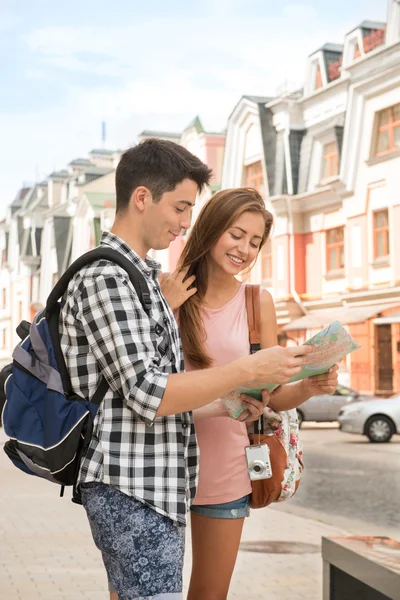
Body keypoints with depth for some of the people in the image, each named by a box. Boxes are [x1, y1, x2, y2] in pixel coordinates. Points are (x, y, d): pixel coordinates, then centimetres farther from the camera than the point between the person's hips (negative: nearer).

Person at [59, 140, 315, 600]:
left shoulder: (142, 275, 18)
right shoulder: (104, 276, -14)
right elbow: (148, 395, -20)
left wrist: (227, 400, 10)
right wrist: (250, 368, -17)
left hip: (155, 488, 10)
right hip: (131, 491, -10)